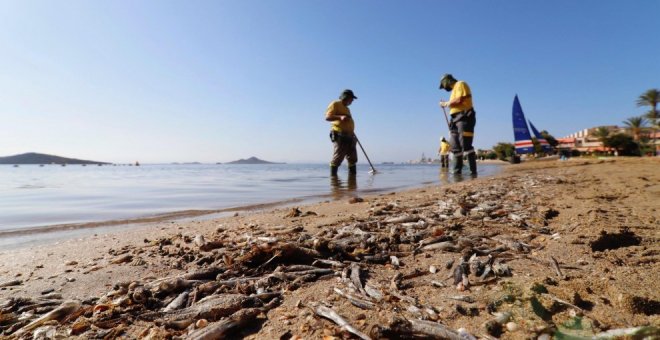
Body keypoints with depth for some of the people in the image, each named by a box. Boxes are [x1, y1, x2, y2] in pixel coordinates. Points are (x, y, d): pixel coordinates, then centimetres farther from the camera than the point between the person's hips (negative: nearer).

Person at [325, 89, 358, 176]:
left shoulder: (347, 108, 29)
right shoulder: (335, 104, 1)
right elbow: (327, 117, -13)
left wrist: (353, 136, 27)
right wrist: (340, 117, -27)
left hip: (349, 136, 9)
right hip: (339, 136, -9)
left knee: (352, 159, 7)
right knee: (337, 159, -14)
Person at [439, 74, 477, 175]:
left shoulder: (460, 84, 2)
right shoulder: (454, 89, 28)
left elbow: (459, 100, -13)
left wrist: (446, 103, -2)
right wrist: (447, 104, 8)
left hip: (464, 118, -9)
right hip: (456, 119, 9)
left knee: (466, 145, -16)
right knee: (455, 147, 4)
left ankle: (473, 171, -16)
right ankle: (456, 171, 5)